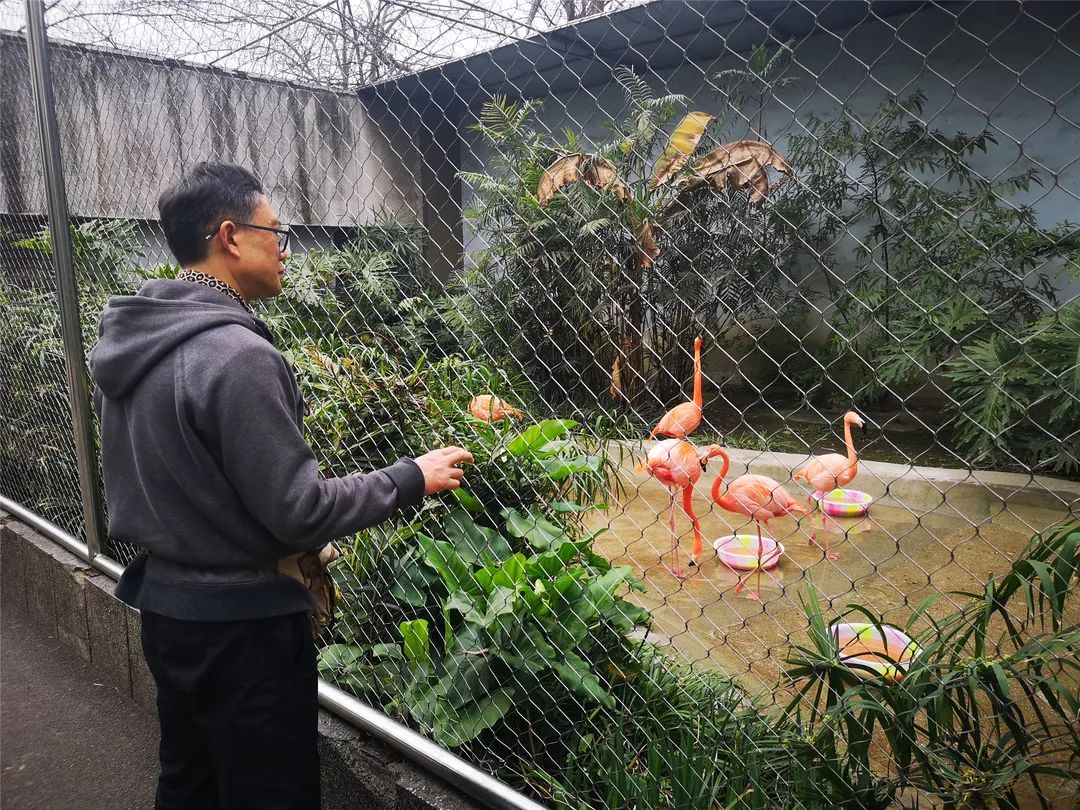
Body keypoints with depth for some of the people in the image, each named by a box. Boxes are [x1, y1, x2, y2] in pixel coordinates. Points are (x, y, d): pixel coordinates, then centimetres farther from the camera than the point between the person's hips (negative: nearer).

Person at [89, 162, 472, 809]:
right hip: (241, 622, -9)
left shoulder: (129, 343, 3)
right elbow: (300, 509, -24)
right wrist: (412, 478, -11)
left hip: (163, 603, 9)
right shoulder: (239, 355, -25)